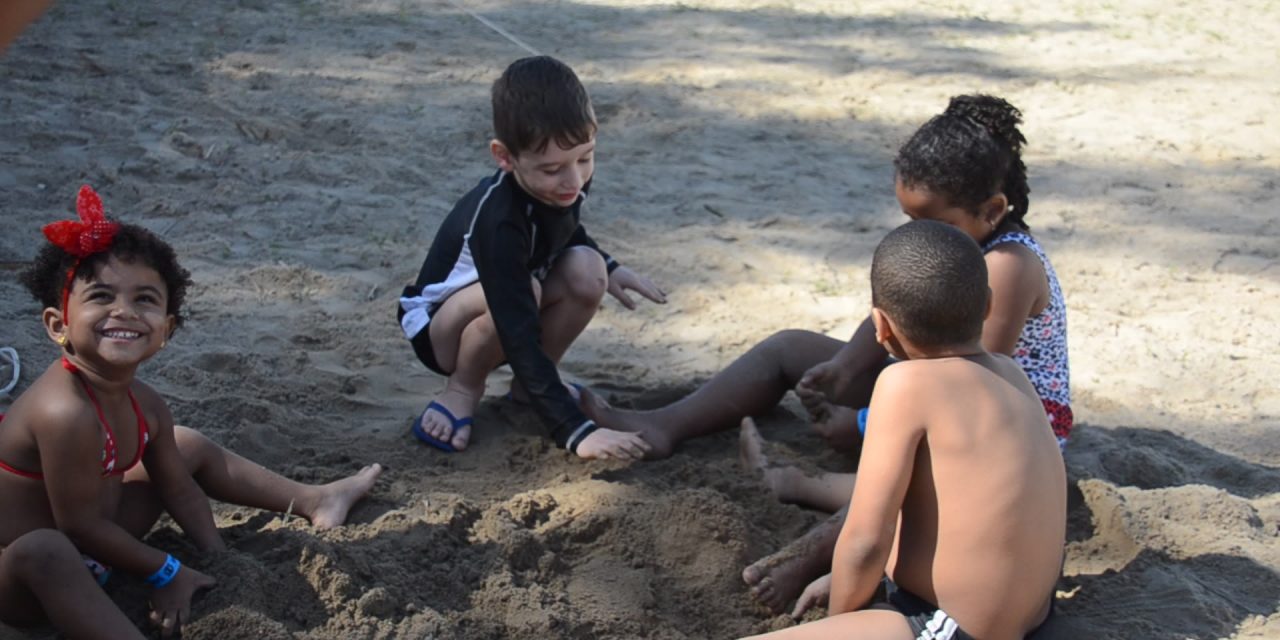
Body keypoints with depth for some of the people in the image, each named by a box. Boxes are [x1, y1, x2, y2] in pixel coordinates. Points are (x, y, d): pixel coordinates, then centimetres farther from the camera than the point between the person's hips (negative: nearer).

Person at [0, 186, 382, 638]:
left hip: (93, 545, 9)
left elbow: (179, 490, 5)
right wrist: (166, 572, -16)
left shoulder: (144, 405, -8)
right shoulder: (67, 412, -35)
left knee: (190, 448, 18)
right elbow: (79, 525, -28)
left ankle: (312, 501, 37)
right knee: (41, 552, -43)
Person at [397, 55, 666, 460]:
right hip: (439, 326, -6)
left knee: (587, 271, -22)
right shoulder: (497, 222, -37)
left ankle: (528, 386, -1)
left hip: (515, 308, 6)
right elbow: (520, 337, -41)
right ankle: (463, 388, -8)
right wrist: (576, 431, -44)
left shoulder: (564, 183, -16)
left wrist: (608, 268, -4)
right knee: (522, 289, -37)